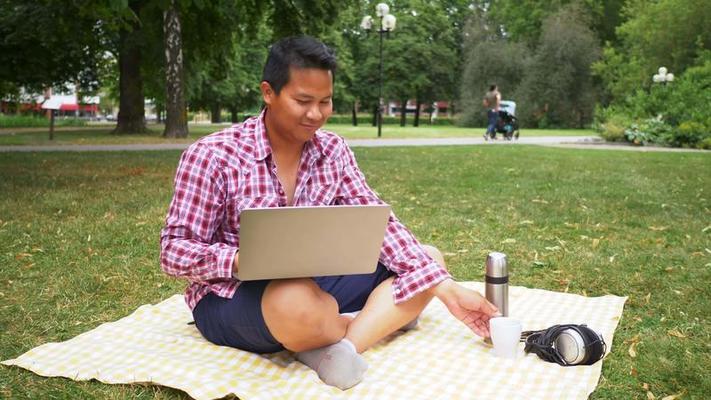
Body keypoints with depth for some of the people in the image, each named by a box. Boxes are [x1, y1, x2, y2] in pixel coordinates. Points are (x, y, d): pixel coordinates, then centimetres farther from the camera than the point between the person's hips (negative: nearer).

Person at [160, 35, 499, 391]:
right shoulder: (212, 155, -13)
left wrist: (448, 290, -15)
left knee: (428, 260, -6)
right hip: (231, 296, -5)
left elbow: (377, 222, -5)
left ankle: (338, 345, -25)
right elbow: (175, 252, -12)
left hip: (313, 283, 6)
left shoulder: (333, 150, 1)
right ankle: (380, 319, -9)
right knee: (298, 302, -41)